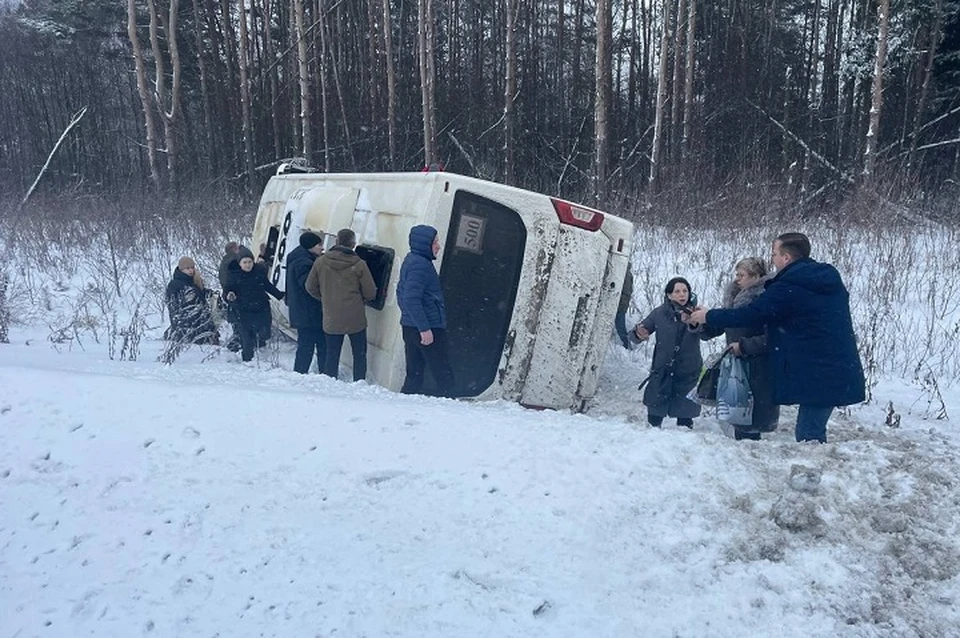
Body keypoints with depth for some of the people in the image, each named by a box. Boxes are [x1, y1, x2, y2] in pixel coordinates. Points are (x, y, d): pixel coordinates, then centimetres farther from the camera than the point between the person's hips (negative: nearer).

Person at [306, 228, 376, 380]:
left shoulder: (320, 262, -3)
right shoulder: (359, 265, -12)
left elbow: (310, 287, 6)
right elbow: (370, 293, -7)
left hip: (331, 319, 3)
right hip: (355, 319, -2)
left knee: (332, 356, 13)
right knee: (359, 355, 11)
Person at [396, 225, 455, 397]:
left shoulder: (411, 260, 15)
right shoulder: (420, 265, -16)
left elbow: (402, 293, 23)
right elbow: (412, 298, -24)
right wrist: (424, 328, -24)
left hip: (410, 326, 10)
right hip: (428, 328, -10)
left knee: (414, 375, 13)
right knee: (445, 377, -5)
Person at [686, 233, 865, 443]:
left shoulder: (788, 288, -14)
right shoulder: (830, 279, 13)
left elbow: (750, 314, -10)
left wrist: (709, 316, 3)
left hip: (818, 376, -9)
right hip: (841, 372, 9)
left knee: (808, 437, -5)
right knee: (813, 433, 13)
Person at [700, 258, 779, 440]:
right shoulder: (734, 298, 10)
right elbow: (716, 328, 16)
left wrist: (744, 346, -18)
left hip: (757, 372, -7)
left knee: (749, 426, -4)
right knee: (738, 419, 14)